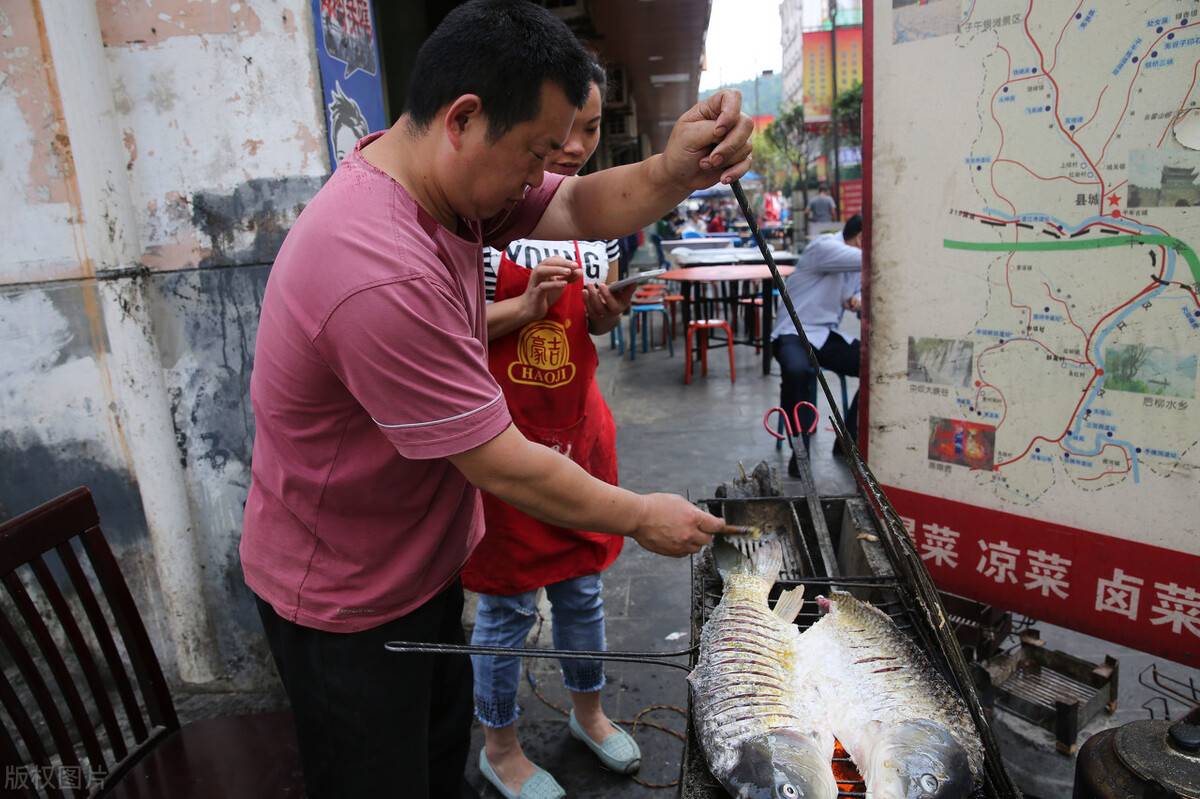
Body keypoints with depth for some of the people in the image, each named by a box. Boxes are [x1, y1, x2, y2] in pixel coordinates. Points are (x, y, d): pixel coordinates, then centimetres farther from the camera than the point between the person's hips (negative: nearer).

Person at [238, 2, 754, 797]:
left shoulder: (436, 171, -6)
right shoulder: (382, 276, -36)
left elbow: (579, 208, -5)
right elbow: (501, 466, -29)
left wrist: (674, 173, -27)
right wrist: (640, 516, -15)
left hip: (423, 562, 9)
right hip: (345, 606, -9)